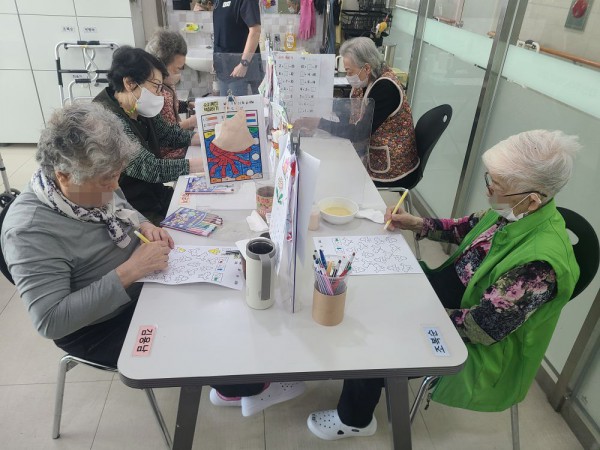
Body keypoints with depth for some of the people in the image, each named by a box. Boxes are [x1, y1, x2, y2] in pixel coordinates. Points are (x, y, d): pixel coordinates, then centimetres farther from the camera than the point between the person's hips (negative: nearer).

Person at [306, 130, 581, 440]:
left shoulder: (539, 263, -36)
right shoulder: (515, 211, -13)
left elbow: (479, 328, -29)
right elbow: (469, 227, 8)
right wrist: (416, 224, -2)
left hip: (474, 342, -7)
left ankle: (355, 420, 26)